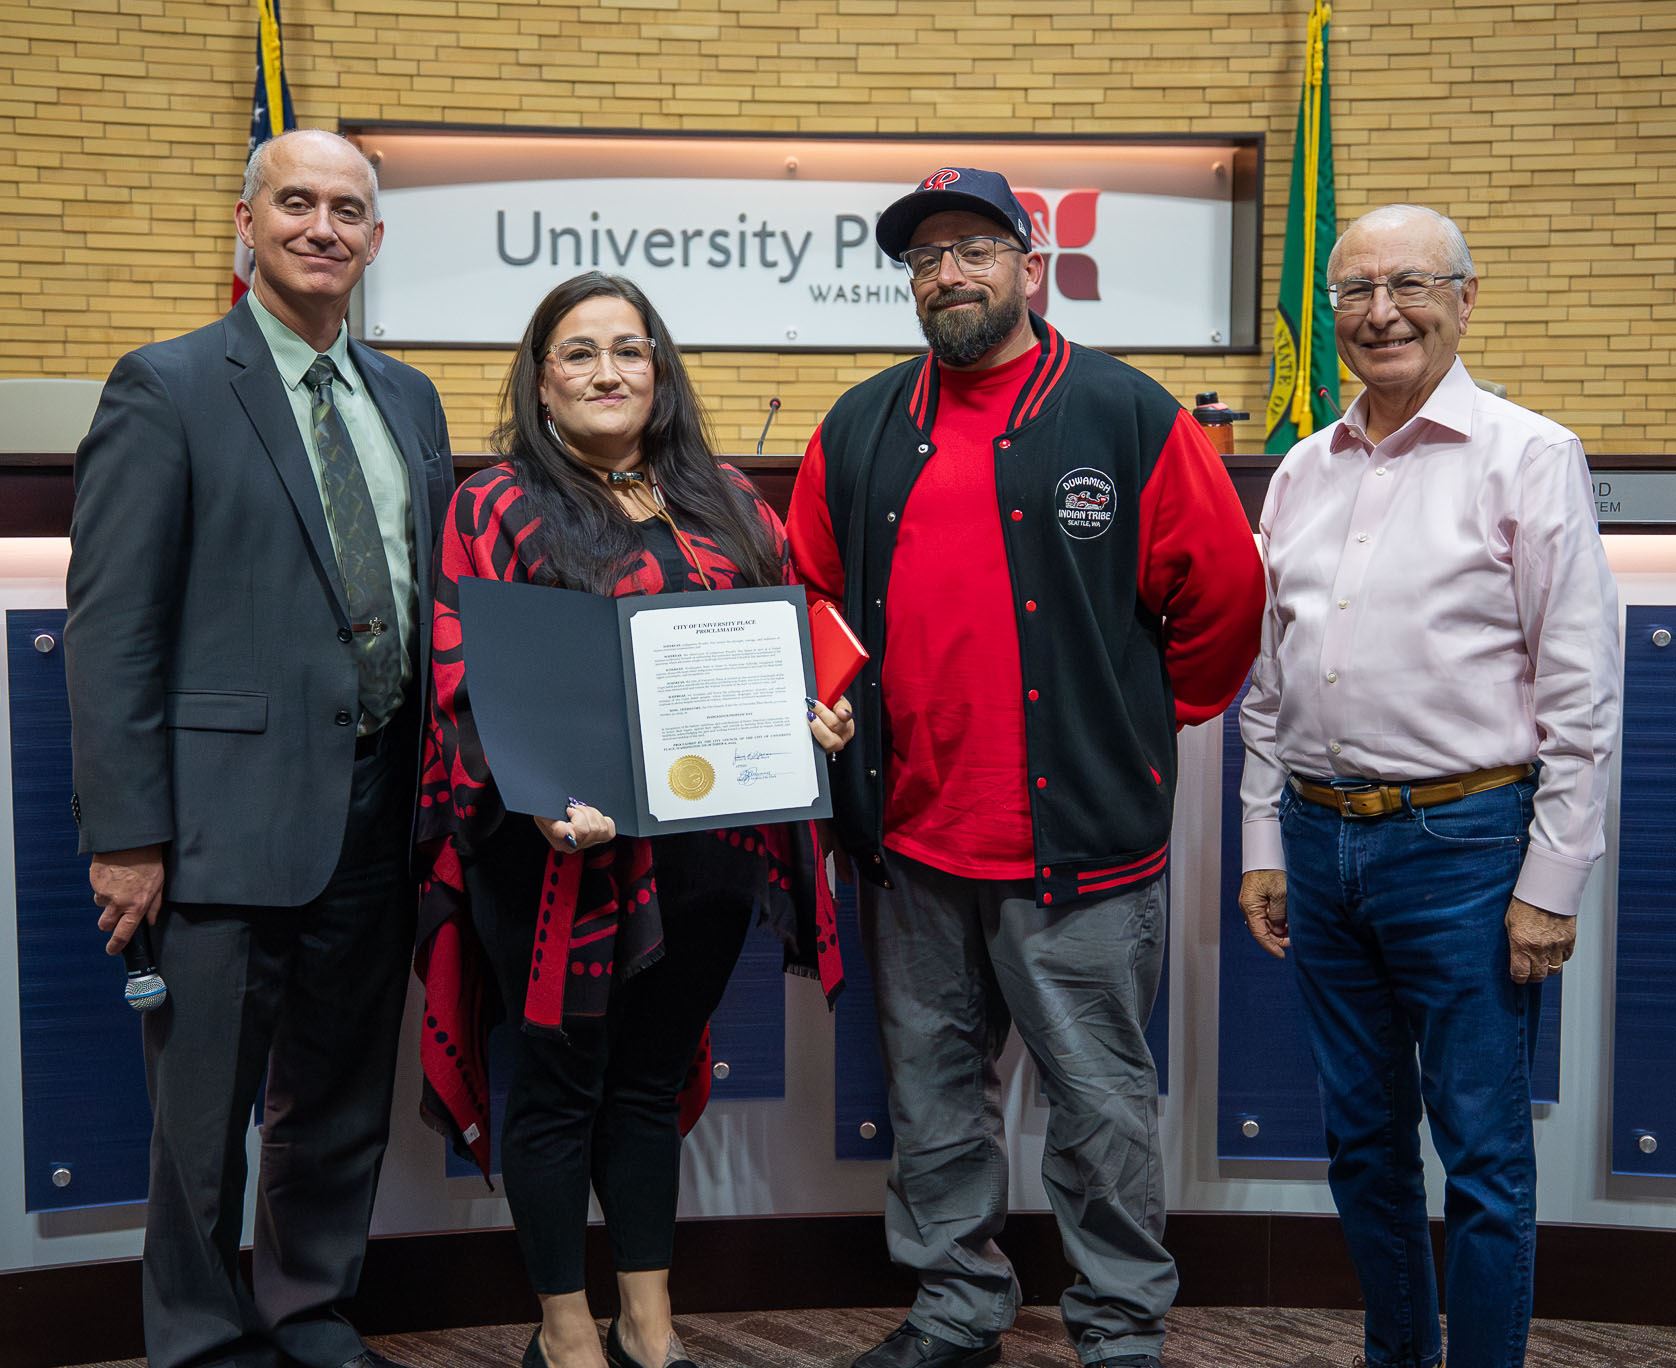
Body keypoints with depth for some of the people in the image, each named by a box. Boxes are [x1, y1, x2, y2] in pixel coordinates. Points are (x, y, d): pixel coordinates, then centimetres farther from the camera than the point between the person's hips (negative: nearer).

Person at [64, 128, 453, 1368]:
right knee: (207, 1110, 7)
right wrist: (127, 835, -14)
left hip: (380, 812, 6)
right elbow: (110, 628, -9)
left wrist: (440, 797, 9)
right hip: (232, 813, -6)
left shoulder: (408, 397, 13)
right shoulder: (166, 388, -5)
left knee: (342, 1100, 17)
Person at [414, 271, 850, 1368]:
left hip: (708, 851, 4)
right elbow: (462, 685, -9)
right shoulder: (494, 511, -3)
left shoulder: (724, 499, 12)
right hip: (568, 848, -4)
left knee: (652, 1076, 16)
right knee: (563, 1082, 7)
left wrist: (819, 711, -3)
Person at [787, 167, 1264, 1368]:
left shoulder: (1128, 417, -3)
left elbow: (1225, 595, 0)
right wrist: (839, 712, 8)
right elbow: (810, 599, 19)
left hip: (1077, 837, -4)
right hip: (908, 838, 5)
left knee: (1101, 1098, 6)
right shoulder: (860, 431, 10)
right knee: (933, 1089, 15)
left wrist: (1144, 717, 5)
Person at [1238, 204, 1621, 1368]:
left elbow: (1581, 692, -8)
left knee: (1483, 1154, 3)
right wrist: (1265, 844, 13)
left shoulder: (1529, 456, -5)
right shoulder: (1303, 473, 11)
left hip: (1464, 840, -5)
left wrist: (1551, 880, -11)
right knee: (1363, 1138, 17)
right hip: (1321, 837, 6)